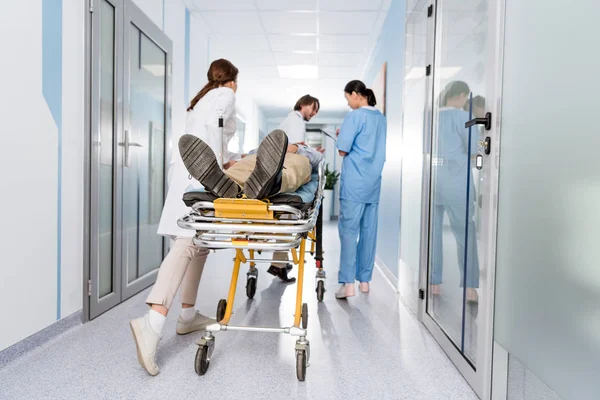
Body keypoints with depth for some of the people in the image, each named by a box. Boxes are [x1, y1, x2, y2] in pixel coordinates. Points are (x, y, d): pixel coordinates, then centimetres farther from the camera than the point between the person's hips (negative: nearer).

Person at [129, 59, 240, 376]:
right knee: (187, 243, -19)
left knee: (198, 242, 11)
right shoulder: (226, 94, 7)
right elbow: (213, 124, -14)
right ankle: (152, 322, -29)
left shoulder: (204, 97, 32)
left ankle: (187, 315, 15)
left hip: (187, 166, 9)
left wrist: (233, 159, 40)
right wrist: (219, 165, -12)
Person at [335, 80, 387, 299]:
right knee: (369, 230, 9)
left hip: (354, 182, -7)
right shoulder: (381, 118, 15)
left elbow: (343, 150, -11)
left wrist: (340, 136, 9)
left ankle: (348, 283, -5)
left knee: (349, 230, -5)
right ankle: (364, 279, 17)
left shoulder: (355, 116, -7)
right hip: (374, 182, 7)